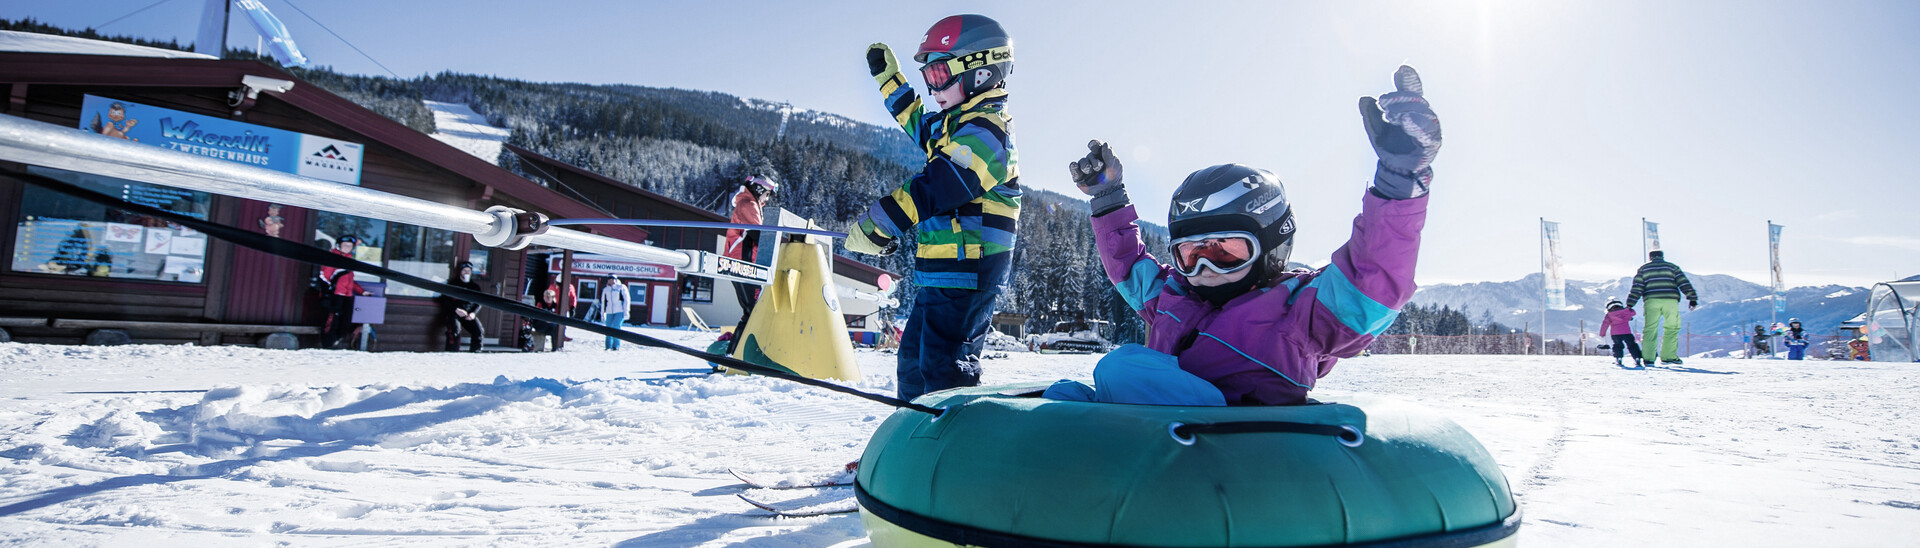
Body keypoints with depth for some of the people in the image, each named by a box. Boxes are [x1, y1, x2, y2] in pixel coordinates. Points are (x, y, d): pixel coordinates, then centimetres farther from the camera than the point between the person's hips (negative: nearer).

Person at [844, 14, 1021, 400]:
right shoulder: (957, 124, 17)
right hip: (943, 270, 11)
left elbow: (934, 189, -23)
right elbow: (916, 121, 39)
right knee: (915, 357, 19)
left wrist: (874, 226, -17)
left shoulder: (984, 130, -15)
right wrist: (887, 76, 41)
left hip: (965, 269, -11)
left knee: (943, 367, -14)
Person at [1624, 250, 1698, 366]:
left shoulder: (1644, 268, 16)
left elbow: (1637, 288, 7)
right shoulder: (1672, 267, 18)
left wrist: (1630, 304, 4)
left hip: (1651, 301, 0)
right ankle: (1668, 357, 9)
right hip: (1671, 300, 0)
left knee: (1650, 329, 2)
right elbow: (1684, 283, 8)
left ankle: (1648, 358, -5)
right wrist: (1692, 298, 6)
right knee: (1672, 328, 11)